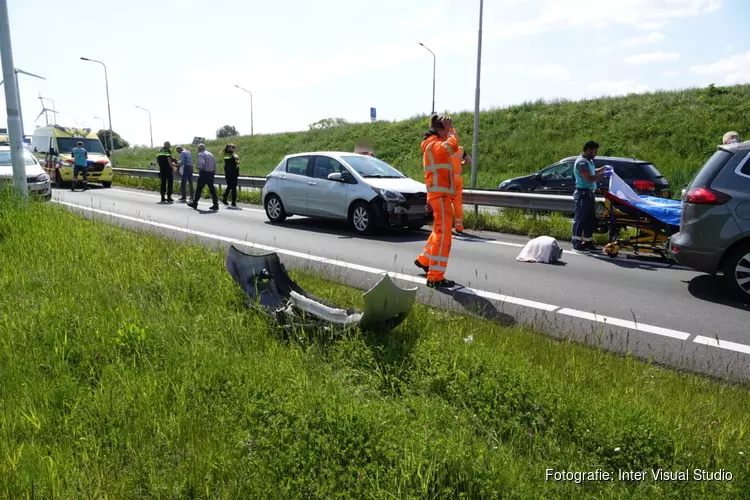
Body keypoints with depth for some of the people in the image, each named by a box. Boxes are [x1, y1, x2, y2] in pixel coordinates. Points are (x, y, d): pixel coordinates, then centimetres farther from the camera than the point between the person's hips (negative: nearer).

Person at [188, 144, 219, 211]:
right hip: (211, 173, 6)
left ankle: (194, 203, 14)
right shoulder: (211, 154, 16)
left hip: (204, 173, -6)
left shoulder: (200, 154, -6)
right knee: (212, 189, 7)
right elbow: (214, 165, 16)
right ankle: (215, 204, 2)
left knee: (199, 188, 5)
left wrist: (199, 169, -8)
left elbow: (202, 163, -23)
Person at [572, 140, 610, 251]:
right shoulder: (582, 162, -17)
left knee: (591, 220, 13)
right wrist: (604, 175, -19)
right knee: (580, 219, -7)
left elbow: (593, 172, 30)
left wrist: (603, 169, 15)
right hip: (583, 193, -10)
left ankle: (588, 242, 19)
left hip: (589, 193, 10)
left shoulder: (588, 161, 15)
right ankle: (577, 243, -3)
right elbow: (589, 179, -25)